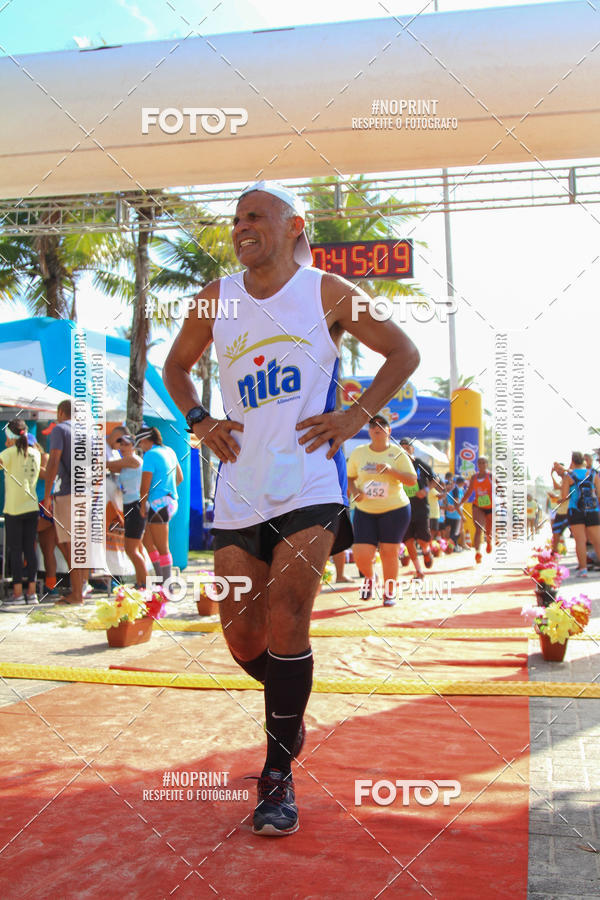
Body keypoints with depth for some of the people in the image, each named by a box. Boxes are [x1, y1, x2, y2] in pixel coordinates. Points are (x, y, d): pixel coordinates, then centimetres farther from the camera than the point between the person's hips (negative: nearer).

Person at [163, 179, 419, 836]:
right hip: (239, 487, 4)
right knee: (241, 633, 5)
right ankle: (290, 706, 38)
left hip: (310, 483, -3)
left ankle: (278, 774, -2)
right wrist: (200, 423, 8)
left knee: (286, 613, -16)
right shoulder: (215, 300, 9)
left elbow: (403, 352, 8)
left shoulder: (330, 293, 1)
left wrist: (357, 416, -3)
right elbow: (175, 367, 24)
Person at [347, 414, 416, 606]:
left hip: (395, 510, -2)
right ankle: (369, 577, 28)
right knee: (361, 555, -7)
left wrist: (391, 470, -22)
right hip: (364, 511, 2)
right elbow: (349, 477, 13)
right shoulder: (358, 452, 5)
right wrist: (355, 491, -8)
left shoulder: (397, 453, -2)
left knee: (389, 552, -1)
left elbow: (412, 480, -7)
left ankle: (389, 593, 19)